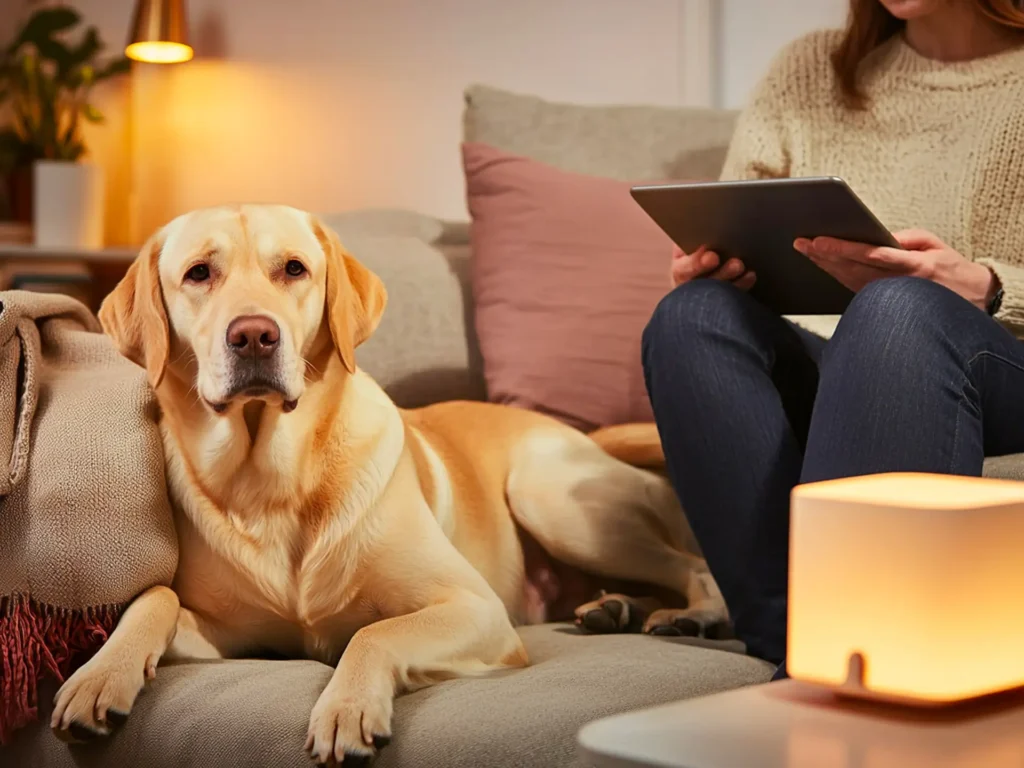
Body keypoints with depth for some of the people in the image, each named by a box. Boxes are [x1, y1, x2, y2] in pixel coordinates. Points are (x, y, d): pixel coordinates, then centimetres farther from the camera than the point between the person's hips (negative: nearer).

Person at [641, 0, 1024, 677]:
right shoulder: (809, 71, 17)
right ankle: (796, 643, -39)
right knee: (693, 314, -26)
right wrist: (708, 269, -9)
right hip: (819, 380, 3)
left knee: (901, 309, -35)